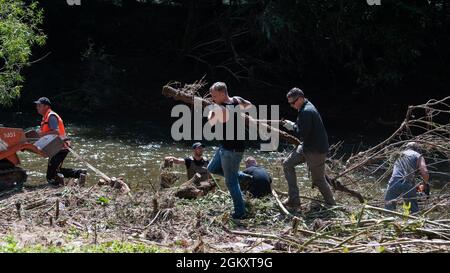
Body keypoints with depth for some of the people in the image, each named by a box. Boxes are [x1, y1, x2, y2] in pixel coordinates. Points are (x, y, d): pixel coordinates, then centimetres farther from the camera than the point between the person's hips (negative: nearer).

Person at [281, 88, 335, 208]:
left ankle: (331, 204, 23)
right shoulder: (306, 107, 8)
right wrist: (293, 125, 1)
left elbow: (302, 135, -27)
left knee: (318, 179, 3)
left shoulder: (306, 112, -25)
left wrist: (292, 126, -12)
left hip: (316, 150, -11)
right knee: (287, 164, 9)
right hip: (306, 147, 11)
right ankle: (294, 200, 8)